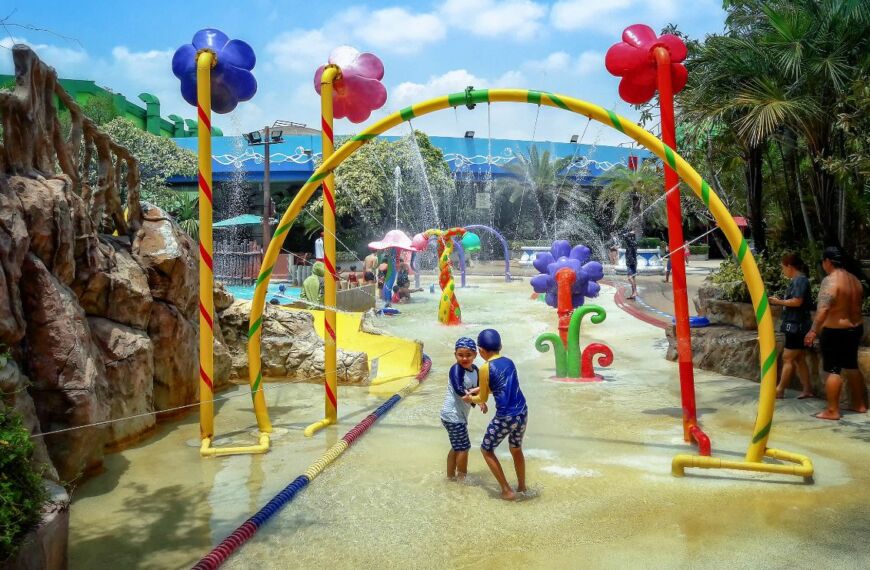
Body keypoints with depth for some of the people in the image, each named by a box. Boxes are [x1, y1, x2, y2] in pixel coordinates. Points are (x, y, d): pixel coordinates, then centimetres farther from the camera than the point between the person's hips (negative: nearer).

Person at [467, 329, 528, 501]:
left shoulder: (485, 369, -10)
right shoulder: (509, 362, 8)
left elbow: (483, 399, 1)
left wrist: (471, 398, 22)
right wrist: (476, 390, 33)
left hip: (505, 418, -6)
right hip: (522, 413, 6)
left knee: (486, 450, 17)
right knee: (516, 449, 29)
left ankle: (507, 490, 18)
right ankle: (522, 486, 42)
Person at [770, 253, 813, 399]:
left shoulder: (800, 280, -15)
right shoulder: (797, 280, 14)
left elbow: (797, 301, -24)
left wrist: (780, 302, -13)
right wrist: (780, 301, 7)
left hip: (796, 326, -10)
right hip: (796, 325, 10)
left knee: (788, 358, -5)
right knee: (799, 359, 13)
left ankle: (780, 390, 0)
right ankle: (807, 390, 17)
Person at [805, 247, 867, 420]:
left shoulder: (830, 280, -18)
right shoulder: (854, 279, 8)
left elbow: (823, 309, -28)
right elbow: (856, 305, 16)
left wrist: (813, 331, -28)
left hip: (835, 331, -8)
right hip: (856, 328, 8)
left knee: (833, 370, -3)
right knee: (851, 367, 20)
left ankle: (832, 411, 0)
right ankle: (859, 404, 31)